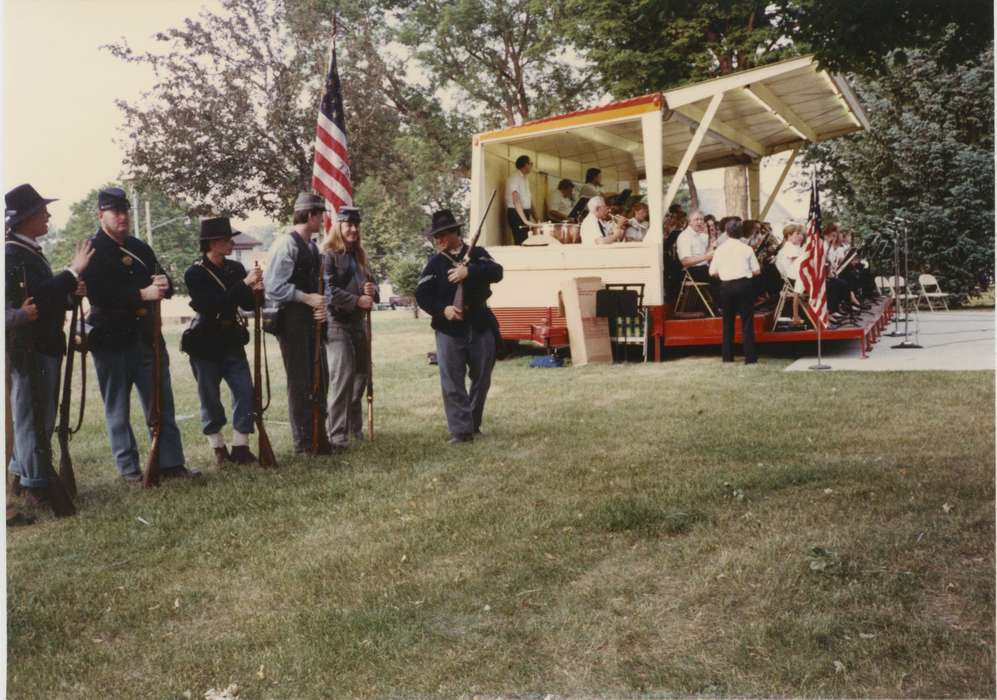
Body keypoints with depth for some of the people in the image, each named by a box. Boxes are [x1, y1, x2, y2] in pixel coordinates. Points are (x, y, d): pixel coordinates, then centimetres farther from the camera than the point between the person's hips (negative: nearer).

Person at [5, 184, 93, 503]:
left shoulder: (31, 251, 14)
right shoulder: (12, 255, -17)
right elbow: (35, 298, -25)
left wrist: (70, 291, 3)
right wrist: (72, 273, -31)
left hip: (44, 347, 10)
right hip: (29, 350, -10)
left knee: (38, 416, 21)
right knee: (33, 418, 0)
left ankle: (23, 473, 37)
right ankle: (36, 486, 11)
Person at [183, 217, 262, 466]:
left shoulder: (235, 268, 3)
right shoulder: (194, 274, -10)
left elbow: (248, 305, 6)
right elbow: (210, 304, -23)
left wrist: (255, 290, -16)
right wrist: (243, 285, -26)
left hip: (232, 342, 4)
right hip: (205, 345, -4)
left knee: (245, 391, -1)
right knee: (210, 398, 5)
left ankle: (240, 446, 8)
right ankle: (218, 448, 19)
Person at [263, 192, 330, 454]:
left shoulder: (312, 246, 13)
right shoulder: (287, 244, -13)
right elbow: (273, 287, -18)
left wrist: (321, 306, 1)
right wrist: (308, 298, -18)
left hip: (312, 320, 8)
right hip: (292, 320, -8)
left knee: (320, 379, 13)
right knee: (299, 382, -1)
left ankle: (318, 437, 26)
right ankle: (302, 443, 10)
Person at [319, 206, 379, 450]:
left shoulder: (359, 256, 18)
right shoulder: (328, 255, -7)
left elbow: (370, 283, 23)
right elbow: (329, 290, -16)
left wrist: (372, 290, 0)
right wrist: (357, 301, -19)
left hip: (359, 323, 8)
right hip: (337, 323, -8)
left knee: (360, 376, 13)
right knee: (342, 378, -13)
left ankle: (355, 427, 26)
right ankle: (336, 435, -9)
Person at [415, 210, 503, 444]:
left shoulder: (477, 254, 5)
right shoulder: (435, 263, 4)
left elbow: (497, 272, -12)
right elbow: (422, 294, -2)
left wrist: (469, 271, -25)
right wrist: (443, 309, -18)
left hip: (480, 326, 1)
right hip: (449, 330, -1)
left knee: (481, 379, 10)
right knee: (452, 382, -6)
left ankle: (473, 424, 26)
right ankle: (461, 430, -2)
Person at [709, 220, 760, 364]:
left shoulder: (720, 249, 3)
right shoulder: (746, 248, 0)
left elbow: (712, 272, 2)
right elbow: (756, 270, 0)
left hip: (726, 286, 2)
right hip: (744, 284, -2)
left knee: (728, 321, 13)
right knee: (747, 321, 2)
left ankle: (728, 356, 17)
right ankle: (750, 357, -1)